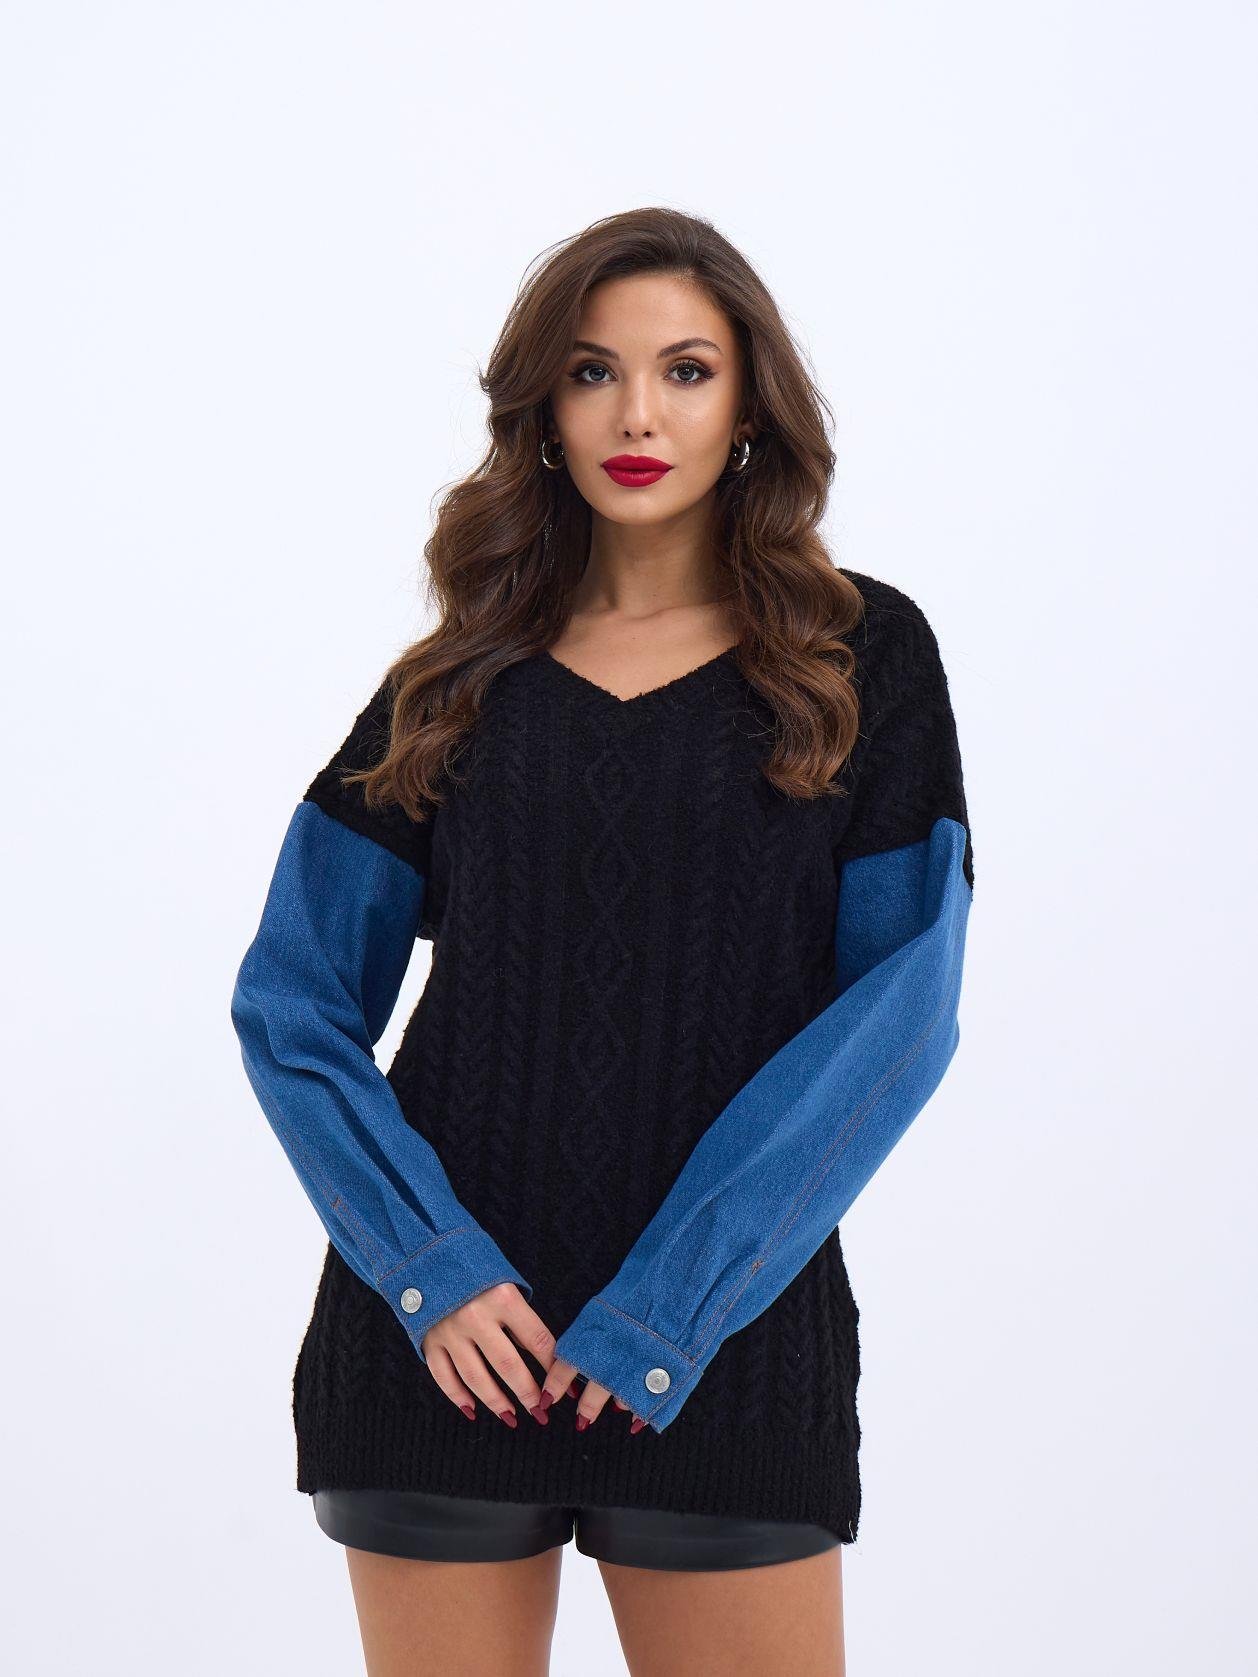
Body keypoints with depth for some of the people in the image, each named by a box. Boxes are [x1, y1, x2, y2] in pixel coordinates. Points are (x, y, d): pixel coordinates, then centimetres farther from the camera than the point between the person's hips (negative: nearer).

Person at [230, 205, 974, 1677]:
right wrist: (430, 1272, -11)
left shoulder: (863, 656, 3)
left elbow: (901, 1011, -5)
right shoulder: (458, 686, 8)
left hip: (725, 1330, -1)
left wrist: (669, 1310, -12)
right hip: (454, 1335, 2)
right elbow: (292, 1006, 5)